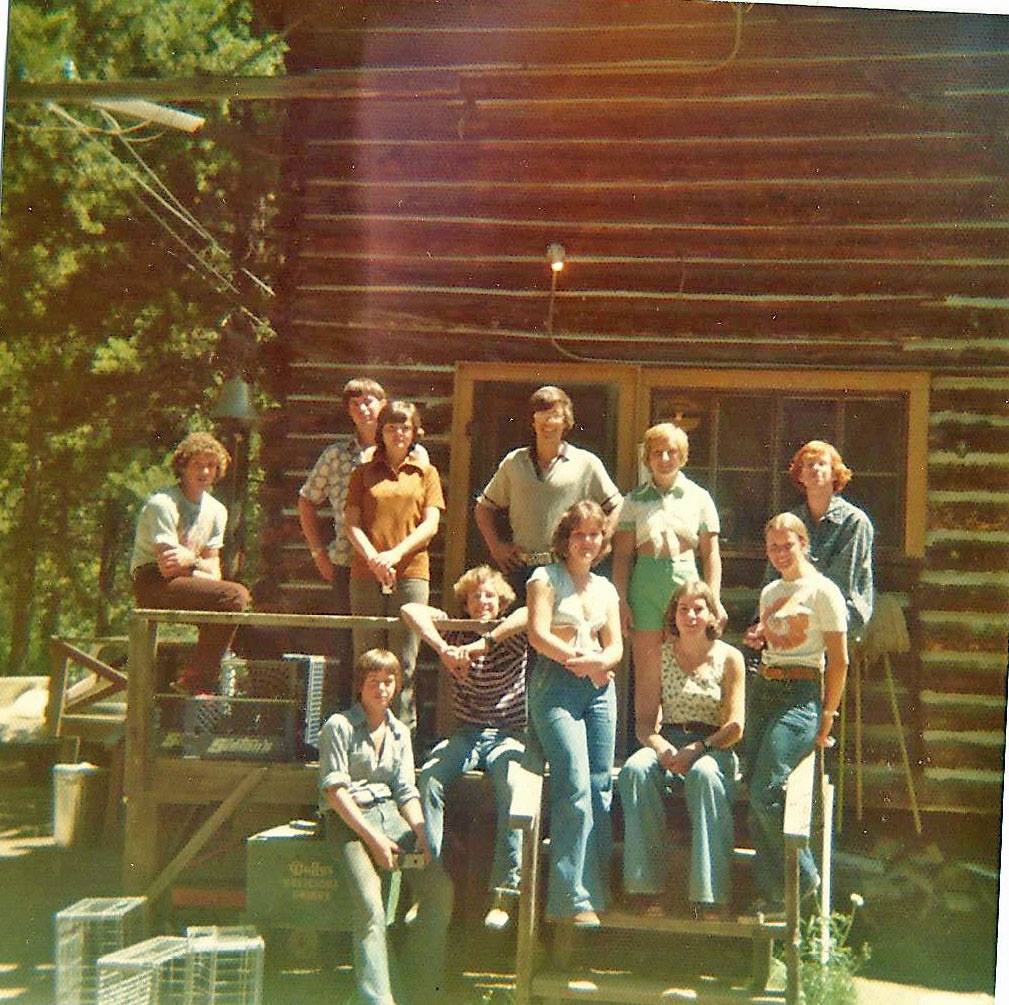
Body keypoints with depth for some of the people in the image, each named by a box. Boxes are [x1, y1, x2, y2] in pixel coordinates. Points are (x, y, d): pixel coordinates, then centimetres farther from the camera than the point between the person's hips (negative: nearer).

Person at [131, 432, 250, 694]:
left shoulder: (216, 511, 12)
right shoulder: (162, 504, -12)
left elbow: (213, 571, 9)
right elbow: (167, 567, -19)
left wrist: (190, 560, -11)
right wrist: (198, 563, -6)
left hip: (185, 583, 8)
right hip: (152, 584, -8)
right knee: (235, 596, -24)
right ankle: (194, 680, -19)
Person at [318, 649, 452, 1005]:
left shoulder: (400, 732, 18)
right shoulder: (339, 726, 0)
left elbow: (406, 791, 14)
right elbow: (335, 790, -8)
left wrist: (421, 835, -5)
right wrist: (374, 839, -15)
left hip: (389, 813, 5)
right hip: (347, 819, -5)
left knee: (440, 888, -16)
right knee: (369, 905, -28)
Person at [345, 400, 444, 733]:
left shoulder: (426, 473, 14)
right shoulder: (363, 473, 15)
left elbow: (430, 525, 4)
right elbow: (351, 522, 5)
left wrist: (396, 554, -11)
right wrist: (373, 557, -13)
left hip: (411, 573, -1)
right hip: (366, 575, 1)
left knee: (404, 663, -3)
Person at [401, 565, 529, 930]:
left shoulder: (512, 635, 4)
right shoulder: (455, 631, 10)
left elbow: (531, 613, -19)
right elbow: (411, 610, -6)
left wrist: (480, 645, -28)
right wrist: (444, 649, -23)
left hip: (508, 735, -2)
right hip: (466, 733, 2)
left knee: (512, 786, -33)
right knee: (430, 775, -29)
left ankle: (505, 891, -30)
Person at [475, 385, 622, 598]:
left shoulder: (586, 463, 4)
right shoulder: (514, 463, 12)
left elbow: (617, 508, 7)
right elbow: (483, 508, 21)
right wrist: (496, 546, 10)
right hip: (522, 570, 3)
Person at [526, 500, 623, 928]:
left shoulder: (605, 588, 19)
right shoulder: (546, 578, 3)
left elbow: (615, 647, 13)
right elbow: (538, 635, -8)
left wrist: (596, 661, -10)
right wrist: (584, 662, -12)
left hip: (599, 689, 6)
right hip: (555, 687, -6)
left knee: (600, 786, 0)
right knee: (576, 785, -15)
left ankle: (596, 891, 7)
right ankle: (573, 898, -13)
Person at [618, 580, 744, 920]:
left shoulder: (729, 658, 3)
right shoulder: (658, 657, 9)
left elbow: (734, 726, -3)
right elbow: (645, 720, 4)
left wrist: (698, 749, -20)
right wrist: (663, 749, -18)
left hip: (714, 748, -2)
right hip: (668, 742, 2)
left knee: (704, 774, -38)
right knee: (634, 770, -32)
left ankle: (709, 898, -37)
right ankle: (647, 888, -32)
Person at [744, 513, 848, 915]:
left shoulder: (822, 591, -5)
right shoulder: (769, 592, 17)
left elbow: (839, 659, -6)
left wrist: (828, 715, -7)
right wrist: (757, 637, 11)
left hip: (801, 695, -7)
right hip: (762, 690, 7)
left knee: (766, 793, -16)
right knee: (756, 799, 0)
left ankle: (801, 878, 3)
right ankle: (772, 892, 8)